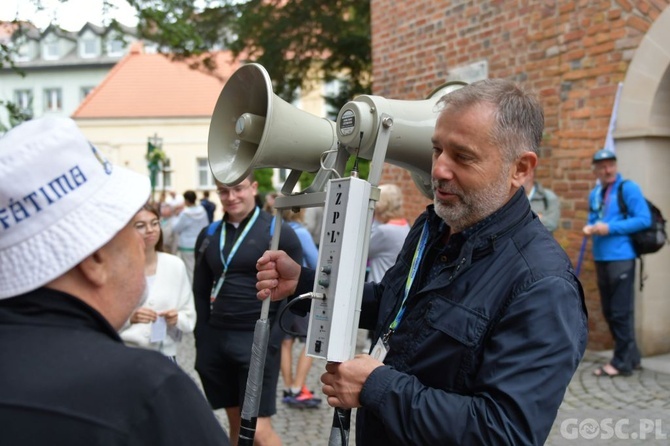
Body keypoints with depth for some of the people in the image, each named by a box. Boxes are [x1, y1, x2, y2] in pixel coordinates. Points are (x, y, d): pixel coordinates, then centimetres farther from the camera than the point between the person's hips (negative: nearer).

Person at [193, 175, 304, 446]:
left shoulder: (279, 233, -5)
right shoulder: (208, 235, 8)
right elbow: (200, 292, 14)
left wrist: (272, 341, -11)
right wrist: (202, 340, 7)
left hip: (258, 341, -4)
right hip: (216, 339, 5)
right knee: (236, 422, 13)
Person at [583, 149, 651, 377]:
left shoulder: (628, 189, -7)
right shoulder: (594, 194, 13)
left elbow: (644, 219, -14)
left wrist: (610, 228, -18)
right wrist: (590, 228, -1)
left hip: (621, 257, -7)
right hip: (601, 258, 7)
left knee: (621, 312, -3)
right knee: (609, 312, 13)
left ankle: (623, 361, 7)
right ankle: (630, 356, 26)